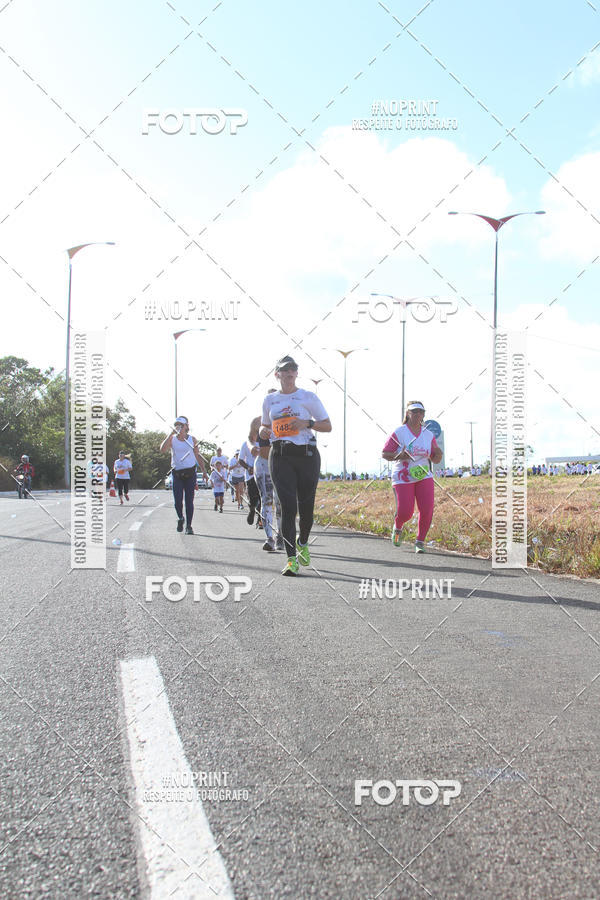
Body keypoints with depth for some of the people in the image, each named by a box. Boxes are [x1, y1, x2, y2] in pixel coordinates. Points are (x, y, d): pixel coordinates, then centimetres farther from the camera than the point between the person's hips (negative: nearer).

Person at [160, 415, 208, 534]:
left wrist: (204, 471, 4)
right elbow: (163, 450, -16)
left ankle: (189, 526, 7)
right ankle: (180, 518, 22)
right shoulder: (172, 439, 2)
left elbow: (198, 456, 11)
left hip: (190, 473, 0)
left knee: (189, 501, -1)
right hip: (177, 473, 0)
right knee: (178, 501, -6)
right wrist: (171, 434, -18)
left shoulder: (192, 439, 5)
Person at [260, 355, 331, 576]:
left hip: (307, 455, -1)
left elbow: (327, 425, 5)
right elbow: (264, 426, 25)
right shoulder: (269, 400, 13)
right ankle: (291, 559, -11)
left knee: (306, 506, 4)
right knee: (288, 506, -10)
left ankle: (303, 543, 34)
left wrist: (307, 423, -13)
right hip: (280, 456, 1)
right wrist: (263, 431, 0)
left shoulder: (308, 397, 4)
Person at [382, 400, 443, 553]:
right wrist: (398, 456, -21)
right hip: (402, 478, -3)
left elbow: (436, 460, 11)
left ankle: (420, 541, 9)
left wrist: (438, 453, -12)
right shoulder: (398, 433, -6)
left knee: (427, 510, -12)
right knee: (405, 513, -11)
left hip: (424, 477, 3)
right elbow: (384, 454, -3)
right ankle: (397, 527, 27)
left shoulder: (429, 435, 5)